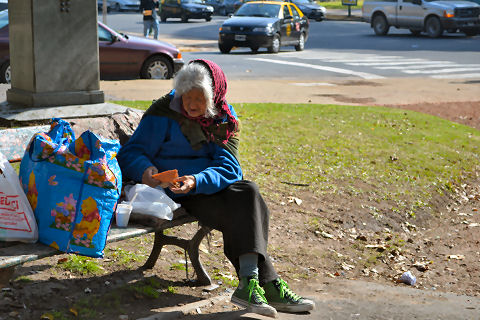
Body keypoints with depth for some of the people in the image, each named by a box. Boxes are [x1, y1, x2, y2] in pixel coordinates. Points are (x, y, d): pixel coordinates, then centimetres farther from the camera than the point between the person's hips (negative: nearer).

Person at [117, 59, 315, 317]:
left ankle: (249, 284, -36)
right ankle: (267, 284, -28)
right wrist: (144, 170, -30)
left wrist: (196, 181, -28)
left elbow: (229, 169, -7)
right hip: (176, 192, -4)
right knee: (235, 213, -29)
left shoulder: (226, 119, 4)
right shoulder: (164, 113, -3)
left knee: (248, 193, -29)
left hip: (210, 186, 4)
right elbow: (131, 153, -5)